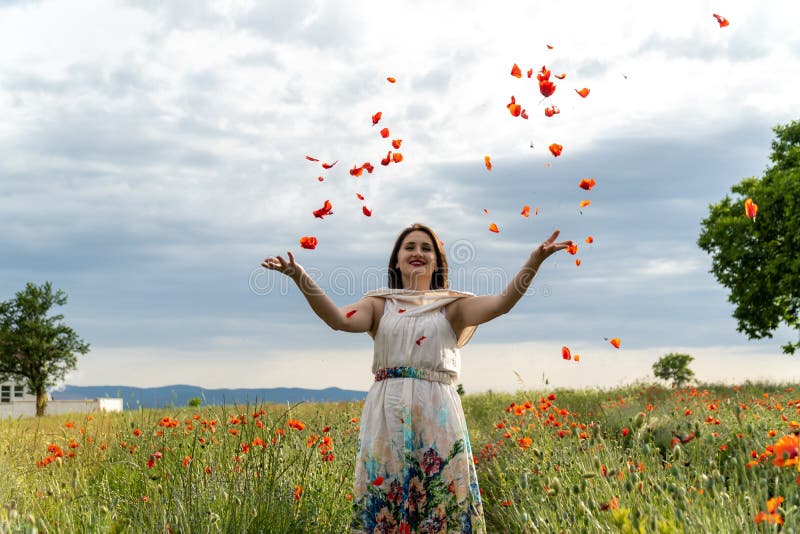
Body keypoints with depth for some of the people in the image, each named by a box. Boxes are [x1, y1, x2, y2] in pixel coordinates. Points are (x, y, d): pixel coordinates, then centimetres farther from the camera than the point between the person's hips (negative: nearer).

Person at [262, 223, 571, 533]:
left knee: (442, 504, -1)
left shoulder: (451, 306, 10)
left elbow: (501, 304, -7)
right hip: (386, 414, 1)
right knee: (383, 502, 2)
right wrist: (299, 277, -21)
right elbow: (339, 319, -7)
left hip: (438, 415, 0)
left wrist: (534, 261, -22)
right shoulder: (380, 304, 12)